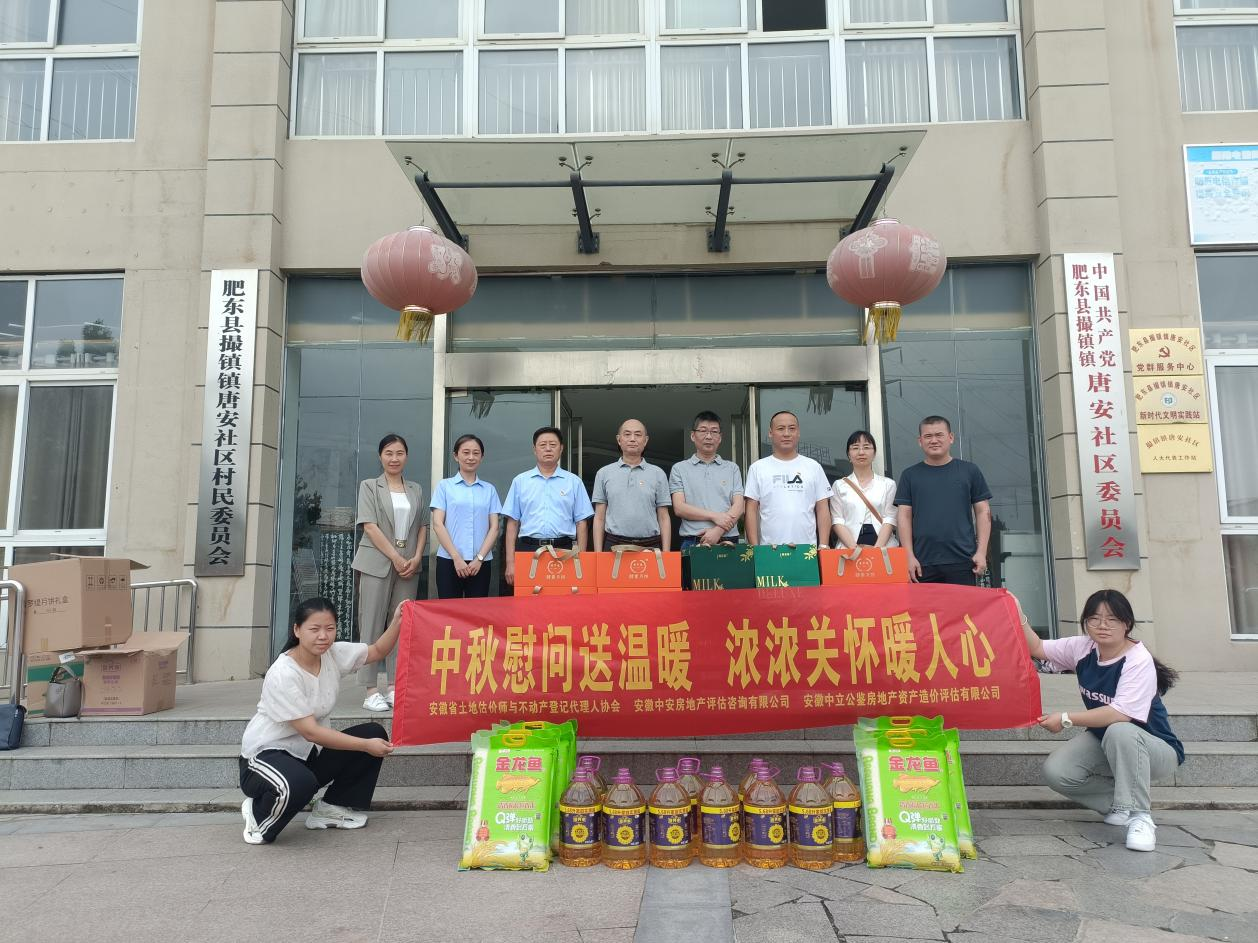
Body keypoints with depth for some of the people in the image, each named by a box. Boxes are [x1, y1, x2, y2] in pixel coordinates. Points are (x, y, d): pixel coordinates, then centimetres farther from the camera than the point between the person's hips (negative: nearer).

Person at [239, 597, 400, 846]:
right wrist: (366, 746, -24)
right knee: (300, 783, -39)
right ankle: (259, 816, -3)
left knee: (374, 733, -5)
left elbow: (377, 651, 5)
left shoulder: (334, 654, -6)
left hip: (308, 752, 8)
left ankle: (330, 809, 8)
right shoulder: (282, 675, -26)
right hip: (266, 755, -8)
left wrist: (396, 622, -15)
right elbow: (311, 732, -26)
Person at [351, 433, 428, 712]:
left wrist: (416, 558, -4)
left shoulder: (416, 489, 15)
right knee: (372, 624, -4)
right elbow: (370, 526, -5)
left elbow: (422, 526, 13)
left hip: (409, 563, 4)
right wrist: (396, 558, -12)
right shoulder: (369, 486, 5)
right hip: (377, 562, -3)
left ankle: (393, 686, 9)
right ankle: (371, 691, -1)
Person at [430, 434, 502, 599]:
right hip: (449, 560, -1)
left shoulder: (489, 489, 10)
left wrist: (479, 558, -6)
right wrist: (456, 557, -9)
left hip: (481, 563, 2)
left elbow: (494, 527, 6)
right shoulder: (444, 486, 5)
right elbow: (437, 524, -1)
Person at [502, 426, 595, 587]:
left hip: (564, 551, 0)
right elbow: (512, 523, 8)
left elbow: (581, 523, 7)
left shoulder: (574, 482, 9)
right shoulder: (520, 481, 10)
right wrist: (510, 562, 1)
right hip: (528, 549, 0)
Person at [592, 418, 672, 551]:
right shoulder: (604, 473, 9)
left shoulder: (657, 473, 9)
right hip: (613, 545, 0)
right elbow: (599, 518, 8)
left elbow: (664, 518, 7)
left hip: (650, 546, 0)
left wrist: (665, 555, -2)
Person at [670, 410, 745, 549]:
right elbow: (679, 508, 0)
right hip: (692, 542, -1)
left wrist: (718, 530, -12)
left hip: (727, 542, 1)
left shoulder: (732, 469, 14)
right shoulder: (679, 469, 10)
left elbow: (738, 507, 4)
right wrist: (714, 516, -11)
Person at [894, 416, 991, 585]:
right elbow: (904, 516, 5)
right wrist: (909, 556, -4)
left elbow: (983, 512, 8)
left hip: (962, 561, 0)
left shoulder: (969, 471, 8)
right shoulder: (910, 475, 9)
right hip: (923, 564, 0)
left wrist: (981, 552, -1)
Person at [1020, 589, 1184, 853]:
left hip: (1156, 750, -6)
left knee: (1119, 732, -40)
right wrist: (1018, 616, -13)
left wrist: (1066, 719, -30)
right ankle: (1120, 802, 6)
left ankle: (1139, 816, -23)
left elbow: (1121, 714, -34)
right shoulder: (1082, 648, -6)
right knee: (1055, 771, -20)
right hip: (1104, 742, 6)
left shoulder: (1139, 661, -24)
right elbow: (1037, 648, 1)